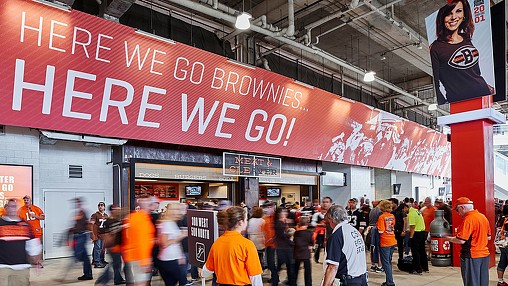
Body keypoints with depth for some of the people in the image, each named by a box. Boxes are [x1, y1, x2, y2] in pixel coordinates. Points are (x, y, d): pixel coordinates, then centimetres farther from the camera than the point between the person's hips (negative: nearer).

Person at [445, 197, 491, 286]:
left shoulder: (467, 219, -19)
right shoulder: (483, 217, 7)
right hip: (485, 254, 8)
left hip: (472, 256, -8)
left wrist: (448, 238, -8)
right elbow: (488, 237, 17)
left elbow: (461, 240, -22)